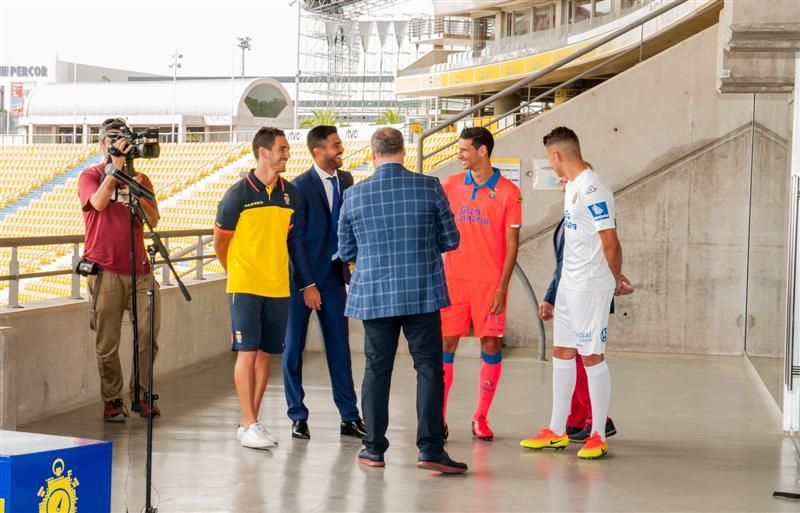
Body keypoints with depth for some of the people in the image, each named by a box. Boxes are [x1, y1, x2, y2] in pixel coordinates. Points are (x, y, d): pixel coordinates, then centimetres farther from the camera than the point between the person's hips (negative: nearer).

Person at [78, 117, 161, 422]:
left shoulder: (140, 179, 14)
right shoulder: (90, 177, 4)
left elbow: (153, 220, 4)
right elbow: (99, 203, -18)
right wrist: (115, 167, -19)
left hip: (139, 269, 3)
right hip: (105, 269, -3)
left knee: (148, 336, -3)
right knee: (107, 343, -2)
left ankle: (141, 394, 11)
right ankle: (112, 400, 7)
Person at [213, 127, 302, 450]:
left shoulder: (291, 194, 6)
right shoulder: (239, 194, -7)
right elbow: (220, 242, 3)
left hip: (278, 287, 5)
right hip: (245, 287, -5)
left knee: (265, 354, 8)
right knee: (247, 353, -6)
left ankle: (252, 421, 16)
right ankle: (248, 426, -3)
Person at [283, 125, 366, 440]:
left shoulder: (346, 180, 6)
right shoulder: (300, 187, -12)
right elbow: (295, 238, -13)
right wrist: (307, 284, -16)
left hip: (334, 273, 5)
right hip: (303, 275, -5)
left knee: (339, 346, 7)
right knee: (294, 347, 4)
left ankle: (349, 417, 11)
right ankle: (298, 417, 13)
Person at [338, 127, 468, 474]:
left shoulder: (354, 195, -1)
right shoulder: (429, 188, -5)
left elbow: (346, 252, 7)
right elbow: (451, 240, 1)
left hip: (374, 296, 2)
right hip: (423, 294, -2)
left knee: (377, 370, 10)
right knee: (429, 368, 3)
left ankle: (374, 449, 15)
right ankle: (430, 449, -2)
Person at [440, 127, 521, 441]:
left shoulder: (508, 192, -2)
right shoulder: (451, 186, 7)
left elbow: (511, 244, -2)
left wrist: (502, 287, -9)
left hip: (490, 282, -2)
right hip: (453, 279, 2)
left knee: (491, 345, 1)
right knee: (445, 343, -1)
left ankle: (481, 418, 12)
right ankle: (438, 418, 5)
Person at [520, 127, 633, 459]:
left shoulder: (592, 189, -19)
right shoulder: (572, 186, 13)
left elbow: (610, 243, -18)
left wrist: (616, 280, -3)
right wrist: (615, 277, 15)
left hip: (591, 286, -10)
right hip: (569, 283, 10)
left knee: (591, 356, -4)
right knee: (562, 351, 13)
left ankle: (598, 437, 4)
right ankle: (557, 432, 22)